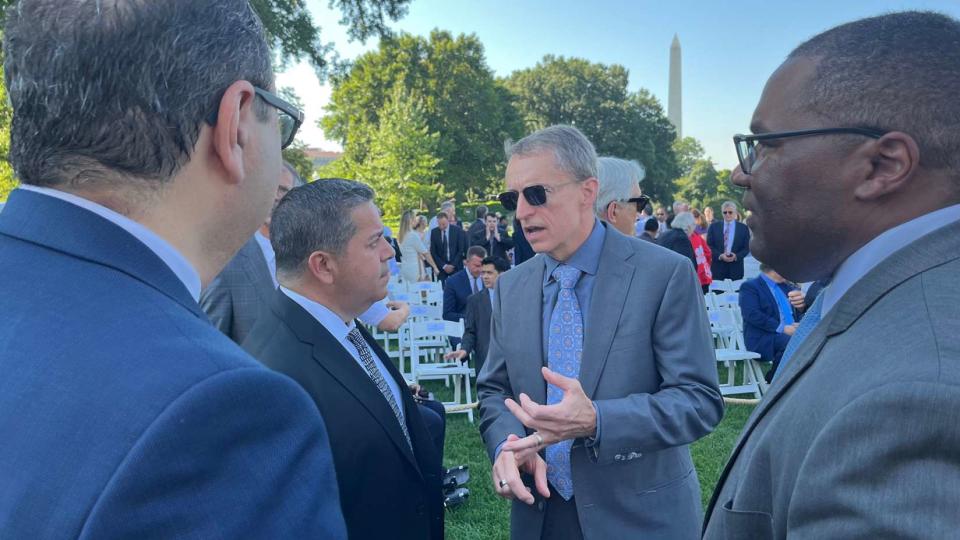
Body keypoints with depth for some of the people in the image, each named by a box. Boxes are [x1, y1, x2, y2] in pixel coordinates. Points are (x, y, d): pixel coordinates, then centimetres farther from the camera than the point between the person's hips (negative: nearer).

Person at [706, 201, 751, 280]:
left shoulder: (743, 228, 7)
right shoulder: (714, 227, 7)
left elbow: (746, 248, 5)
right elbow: (709, 246, 3)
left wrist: (736, 256, -13)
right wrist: (720, 255, -12)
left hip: (736, 267, 0)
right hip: (717, 266, 0)